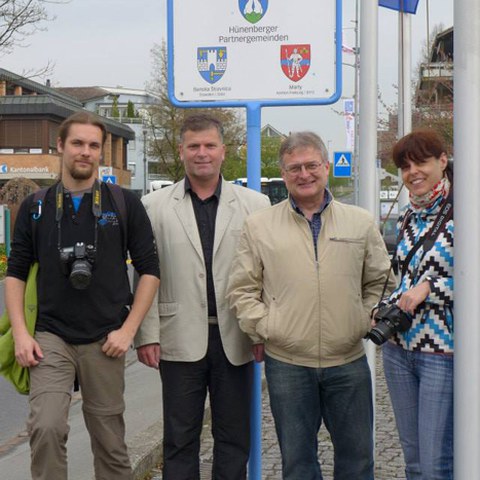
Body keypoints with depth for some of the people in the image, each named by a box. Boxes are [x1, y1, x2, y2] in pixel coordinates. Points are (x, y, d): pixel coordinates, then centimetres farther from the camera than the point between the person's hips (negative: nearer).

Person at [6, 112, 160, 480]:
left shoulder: (125, 204, 1)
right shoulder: (35, 207, 6)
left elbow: (149, 269, 1)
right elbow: (16, 272, 8)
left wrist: (128, 330, -6)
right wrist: (20, 333, -3)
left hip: (105, 341, 0)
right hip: (50, 338, 1)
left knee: (110, 441, 8)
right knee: (46, 428, -17)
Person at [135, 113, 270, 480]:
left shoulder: (255, 204, 3)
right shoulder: (155, 206, 3)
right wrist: (146, 334, -4)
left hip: (235, 340, 1)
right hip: (181, 340, 0)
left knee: (234, 439, 11)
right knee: (180, 440, 8)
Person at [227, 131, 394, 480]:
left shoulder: (361, 222, 6)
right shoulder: (259, 226, 2)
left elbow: (380, 281, 13)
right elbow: (242, 289, 6)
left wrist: (365, 322, 2)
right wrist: (263, 329, -3)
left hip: (349, 361, 1)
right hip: (286, 363, -1)